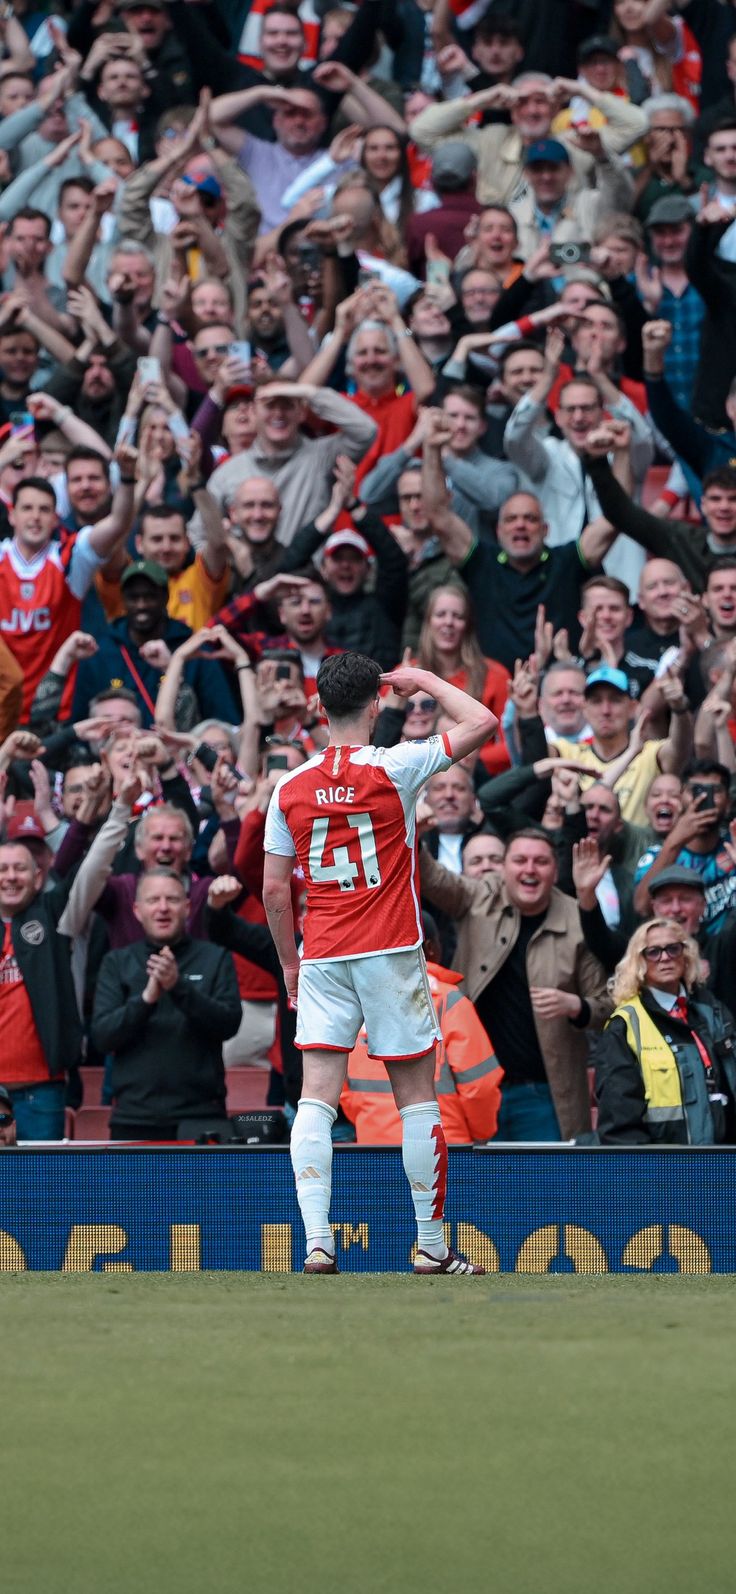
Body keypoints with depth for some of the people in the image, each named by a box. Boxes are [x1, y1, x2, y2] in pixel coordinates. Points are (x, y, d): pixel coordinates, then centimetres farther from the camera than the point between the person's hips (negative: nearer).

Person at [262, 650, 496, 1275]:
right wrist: (427, 681, 9)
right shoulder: (393, 769, -7)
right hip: (391, 953, -3)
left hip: (322, 960, 3)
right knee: (417, 1099, 5)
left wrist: (289, 962, 19)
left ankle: (317, 1241, -15)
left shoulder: (290, 788, 4)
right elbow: (482, 724, -5)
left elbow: (274, 888, 7)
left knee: (317, 1096, -2)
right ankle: (431, 1247, 9)